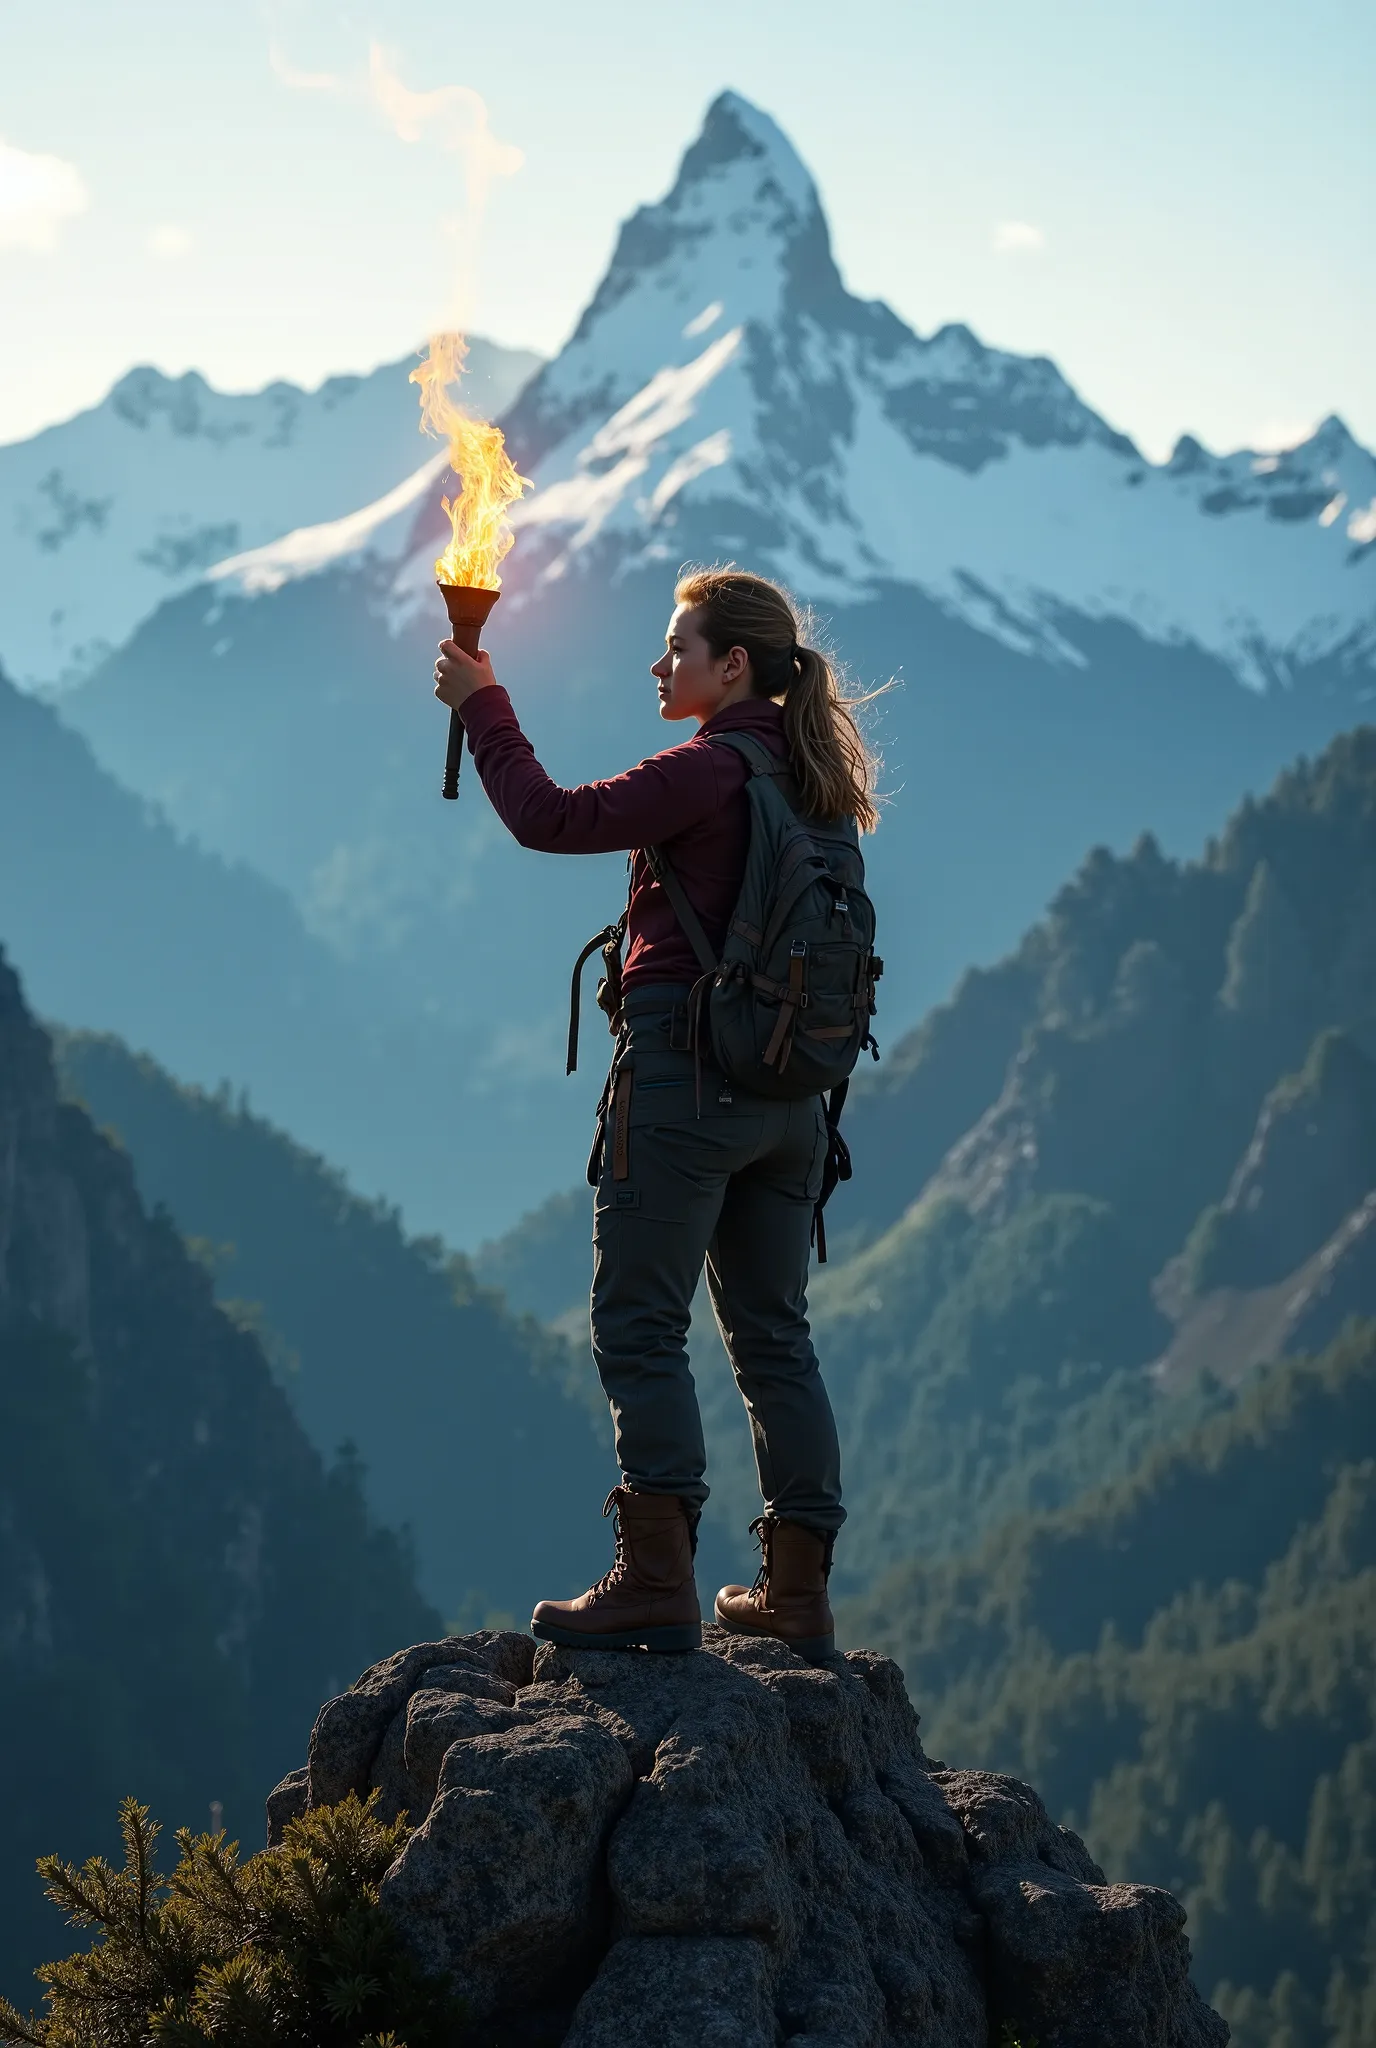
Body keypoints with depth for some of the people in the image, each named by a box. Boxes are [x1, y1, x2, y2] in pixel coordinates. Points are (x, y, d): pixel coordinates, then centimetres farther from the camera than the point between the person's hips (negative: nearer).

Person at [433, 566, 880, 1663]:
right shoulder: (808, 783, 11)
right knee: (775, 1337, 11)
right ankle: (799, 1593, 13)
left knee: (642, 1328, -4)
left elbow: (554, 819, -13)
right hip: (787, 1094, 8)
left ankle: (656, 1582, -9)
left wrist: (483, 705, -3)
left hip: (684, 1069, -8)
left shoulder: (712, 770, -13)